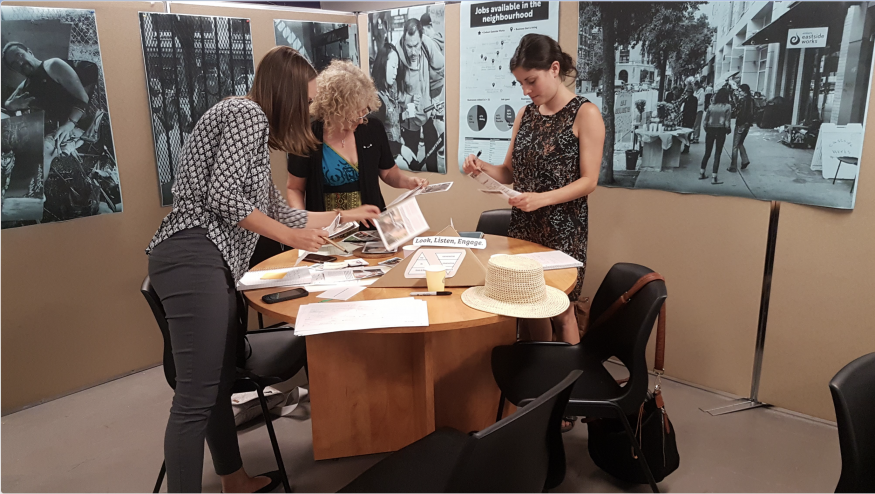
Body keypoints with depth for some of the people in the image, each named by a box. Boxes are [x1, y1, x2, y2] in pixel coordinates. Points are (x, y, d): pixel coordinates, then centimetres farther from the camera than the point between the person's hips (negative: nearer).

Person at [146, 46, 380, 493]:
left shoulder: (252, 122, 24)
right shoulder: (247, 114, -6)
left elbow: (276, 210, 27)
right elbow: (222, 196, -16)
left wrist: (344, 215, 35)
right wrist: (291, 237, -7)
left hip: (211, 261, 10)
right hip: (193, 257, -10)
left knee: (222, 379, 15)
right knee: (197, 397, -10)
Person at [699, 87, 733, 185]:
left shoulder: (711, 105, 5)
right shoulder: (727, 107, -4)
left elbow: (705, 120, 4)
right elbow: (727, 122, -8)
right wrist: (728, 130, 9)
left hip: (710, 130, 3)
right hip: (720, 131, -3)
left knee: (707, 153, 15)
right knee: (717, 154, 1)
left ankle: (701, 174, 19)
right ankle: (713, 178, -1)